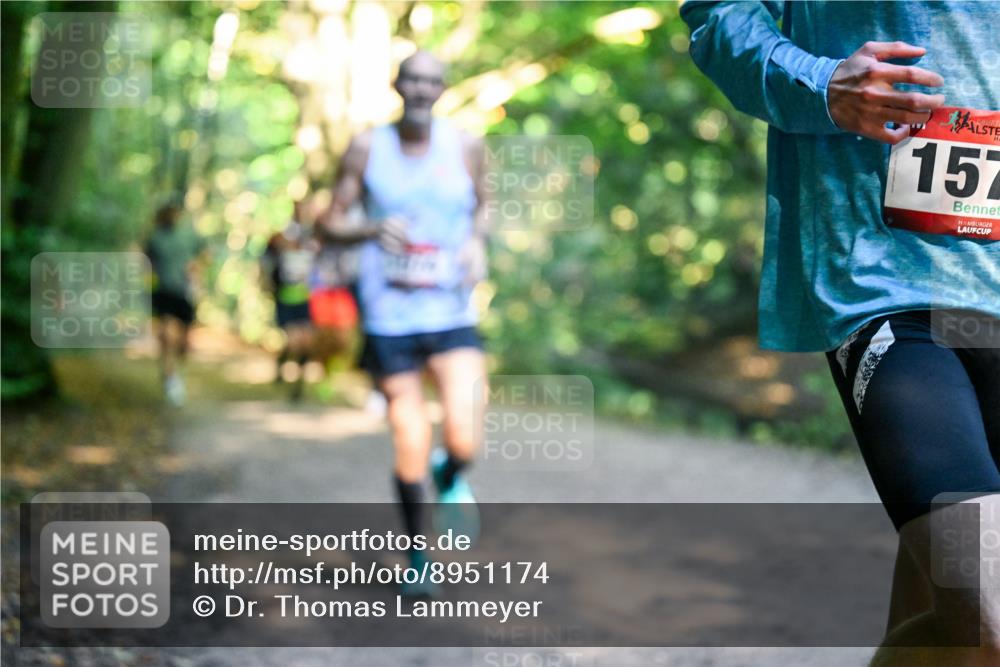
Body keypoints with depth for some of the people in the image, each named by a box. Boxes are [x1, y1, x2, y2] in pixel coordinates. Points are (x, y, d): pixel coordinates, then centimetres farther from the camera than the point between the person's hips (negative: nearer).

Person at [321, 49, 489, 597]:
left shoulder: (465, 146, 1)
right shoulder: (366, 149, -1)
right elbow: (331, 224, 2)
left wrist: (477, 243, -5)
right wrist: (373, 230, -19)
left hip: (452, 316, 0)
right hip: (389, 320, 0)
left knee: (464, 442, -15)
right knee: (409, 454, 2)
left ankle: (449, 479, 24)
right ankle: (417, 554, 27)